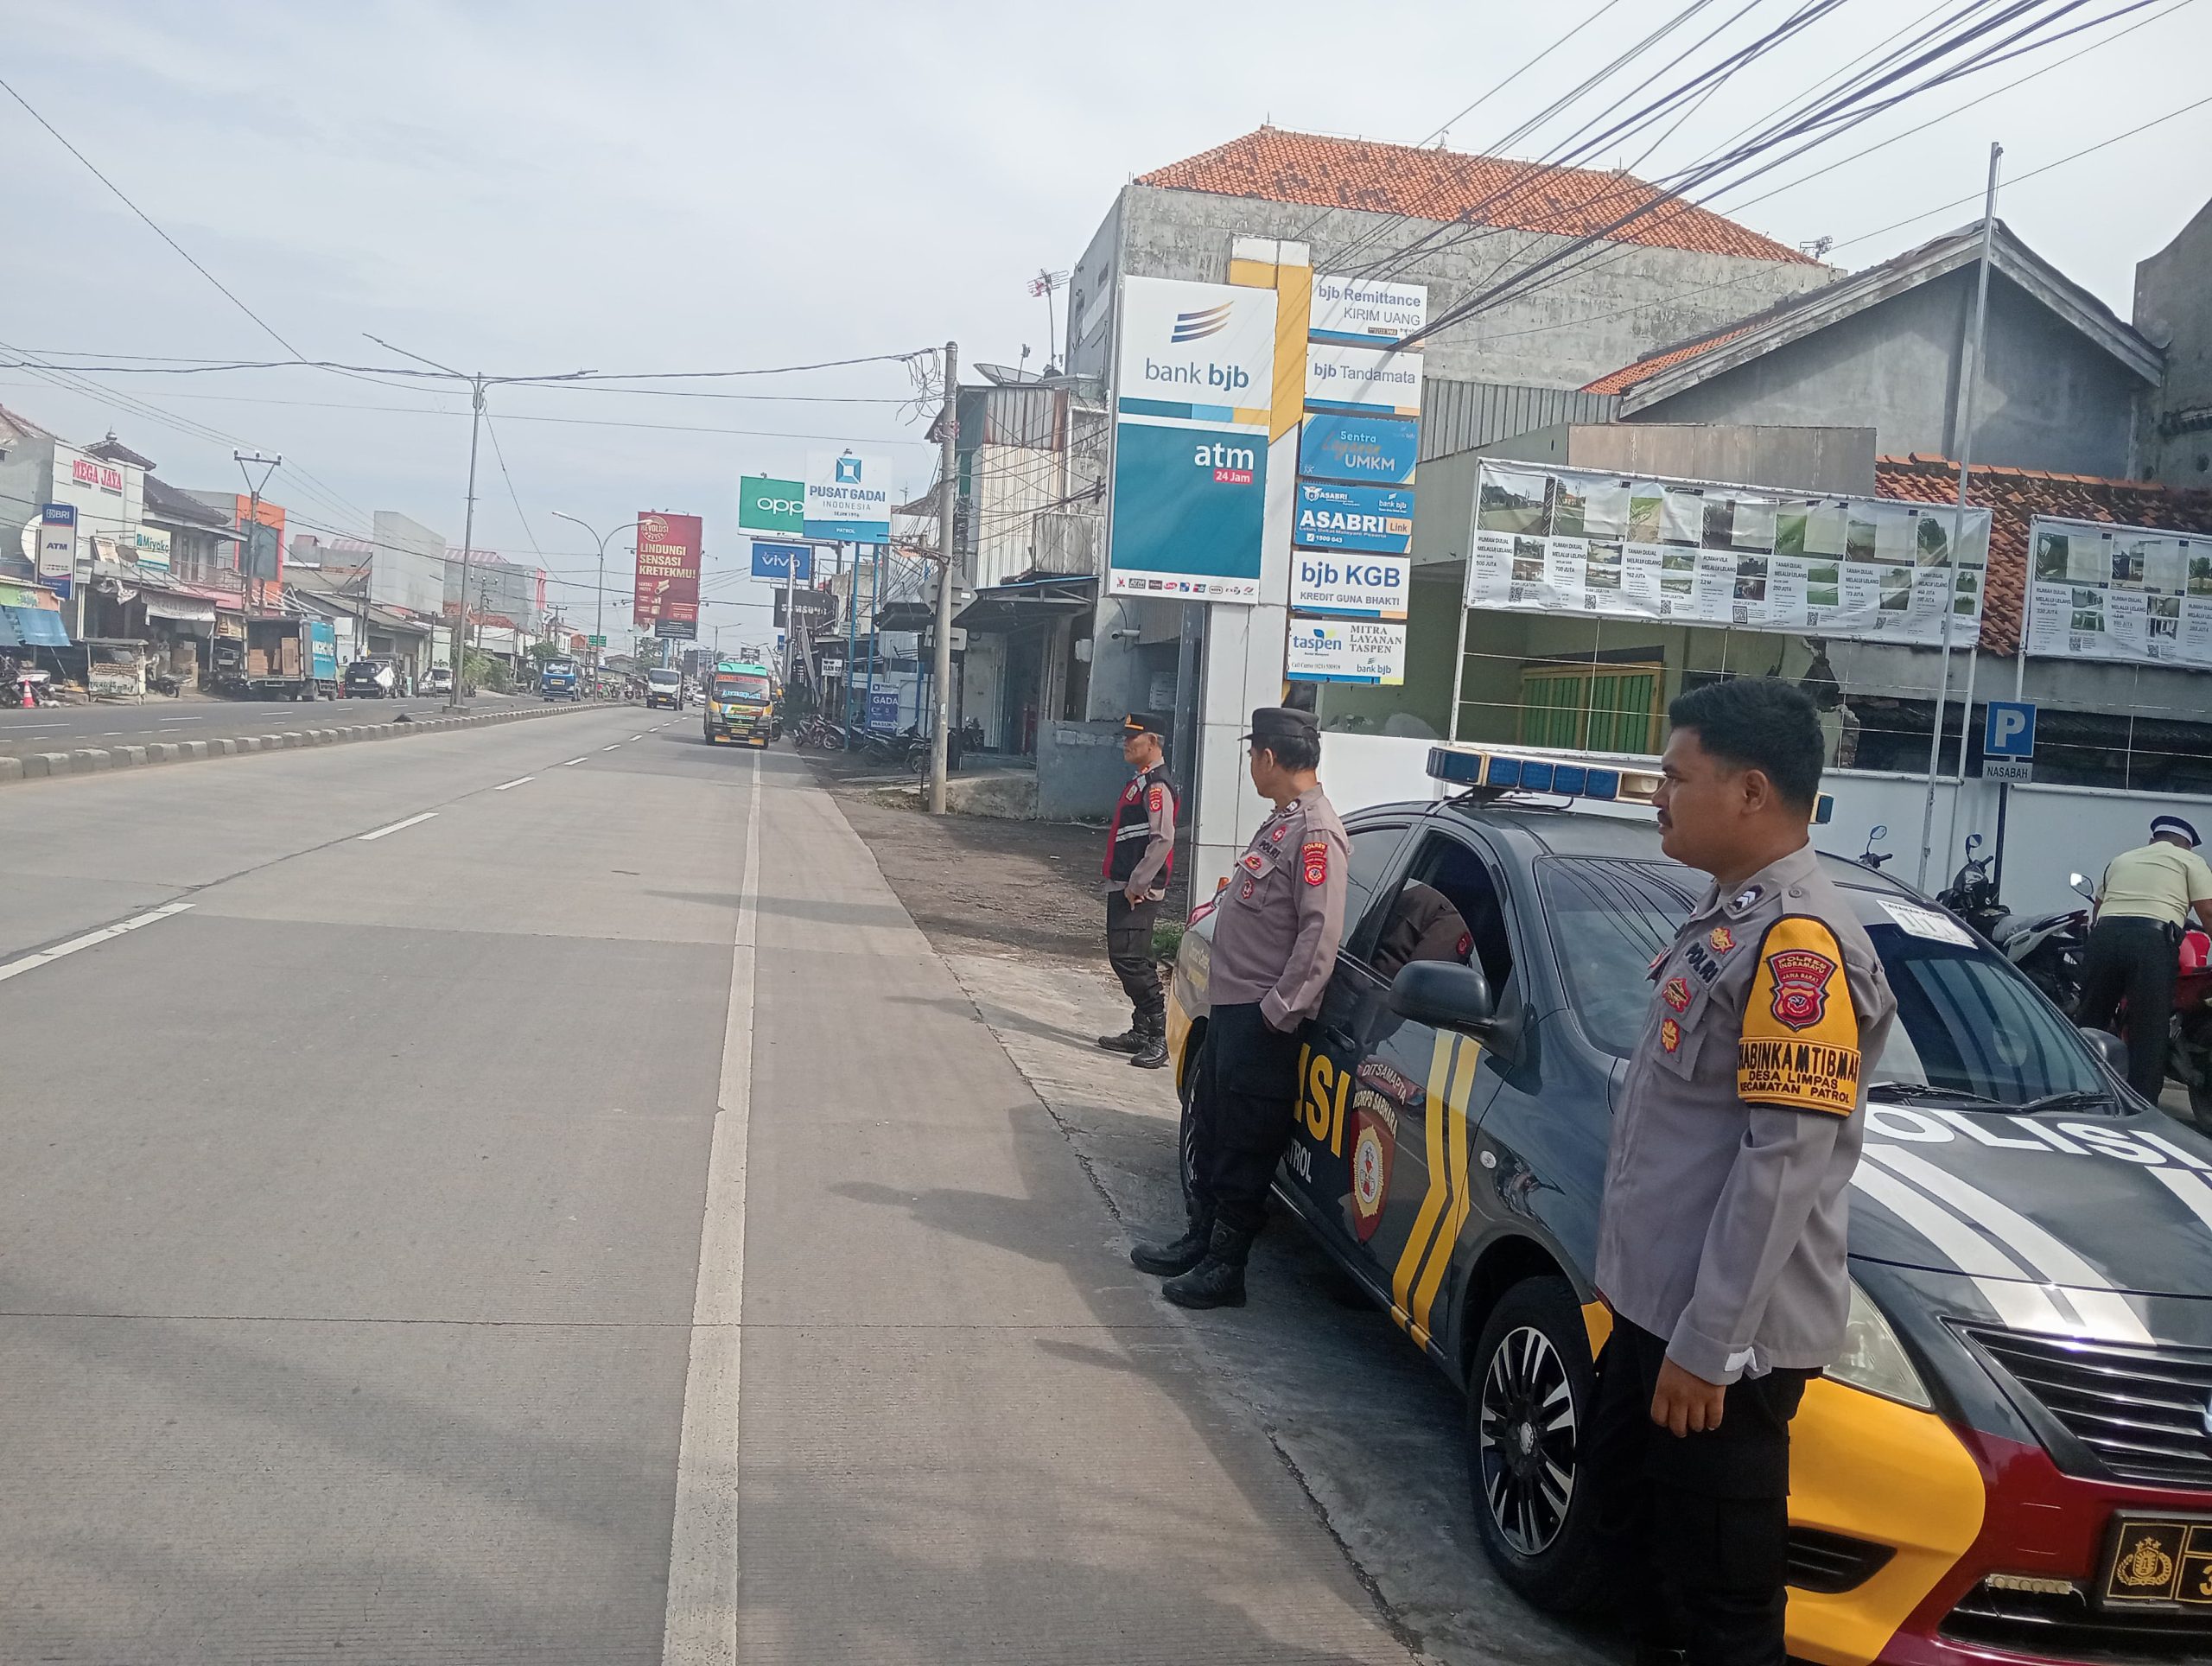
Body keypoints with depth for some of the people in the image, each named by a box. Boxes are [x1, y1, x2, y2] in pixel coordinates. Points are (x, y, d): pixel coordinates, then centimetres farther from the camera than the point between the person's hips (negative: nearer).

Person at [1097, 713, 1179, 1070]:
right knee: (1123, 958, 14)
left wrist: (1137, 885, -21)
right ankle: (1141, 1032, 22)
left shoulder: (1157, 785, -14)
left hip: (1139, 892, -11)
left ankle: (1158, 1038, -9)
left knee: (1130, 959, -13)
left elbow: (1163, 839, -23)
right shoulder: (1139, 780, 18)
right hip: (1123, 887, 11)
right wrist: (1119, 878, 18)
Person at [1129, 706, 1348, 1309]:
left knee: (1244, 1146, -2)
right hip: (1230, 1005, 10)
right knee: (1208, 1130, 18)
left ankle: (1225, 1267, 7)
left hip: (1262, 1018, -10)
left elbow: (1320, 935, -23)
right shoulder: (1282, 821, 15)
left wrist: (1278, 1010, -24)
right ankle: (1199, 1241, 30)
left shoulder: (1315, 834, -17)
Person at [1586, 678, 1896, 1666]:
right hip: (1656, 1304, 10)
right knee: (1626, 1497, 23)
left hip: (1721, 1337, -10)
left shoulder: (1795, 937, -21)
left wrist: (1709, 1343, -22)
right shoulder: (1727, 914, 10)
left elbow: (1785, 1163, -24)